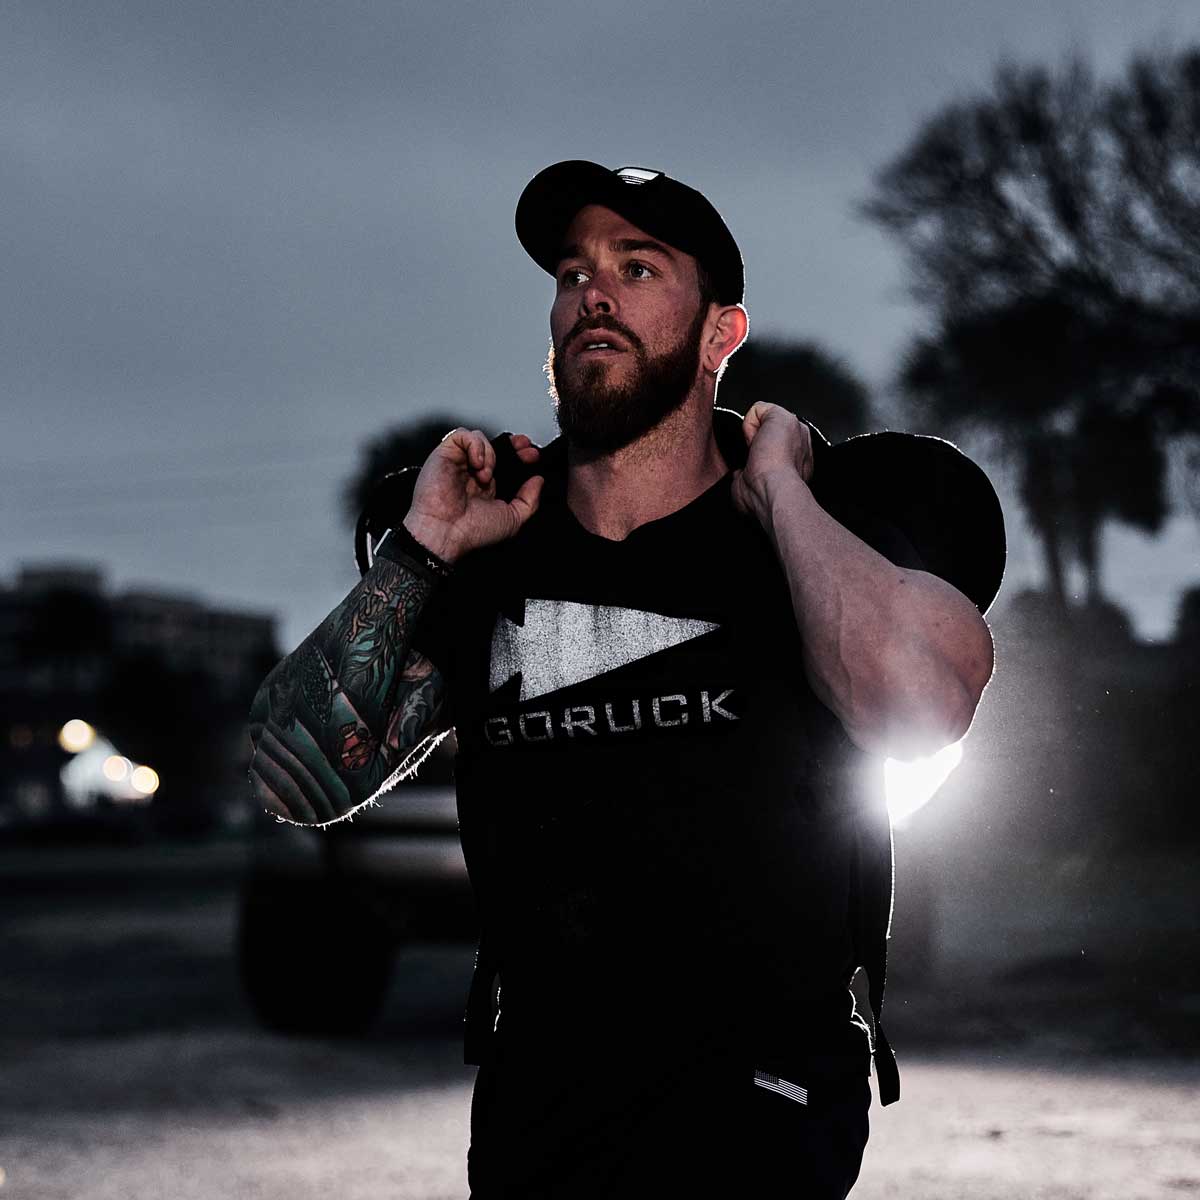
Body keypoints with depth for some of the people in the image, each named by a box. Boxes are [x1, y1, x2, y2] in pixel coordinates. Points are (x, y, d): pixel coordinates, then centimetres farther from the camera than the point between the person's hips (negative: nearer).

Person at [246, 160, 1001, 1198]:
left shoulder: (821, 519, -9)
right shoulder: (490, 547, 3)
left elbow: (921, 702, -32)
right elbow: (296, 780, -2)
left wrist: (776, 489, -20)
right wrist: (422, 548, -8)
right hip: (525, 1111, 4)